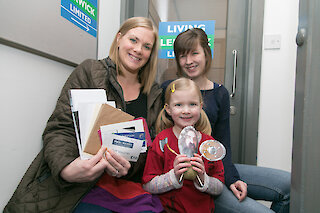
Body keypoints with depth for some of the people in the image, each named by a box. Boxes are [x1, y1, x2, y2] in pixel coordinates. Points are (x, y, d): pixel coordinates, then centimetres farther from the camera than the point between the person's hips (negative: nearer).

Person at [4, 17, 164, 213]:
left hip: (131, 187, 3)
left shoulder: (154, 94, 11)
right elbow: (59, 128, -3)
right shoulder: (89, 72, 3)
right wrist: (66, 168, -22)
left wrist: (127, 167, -13)